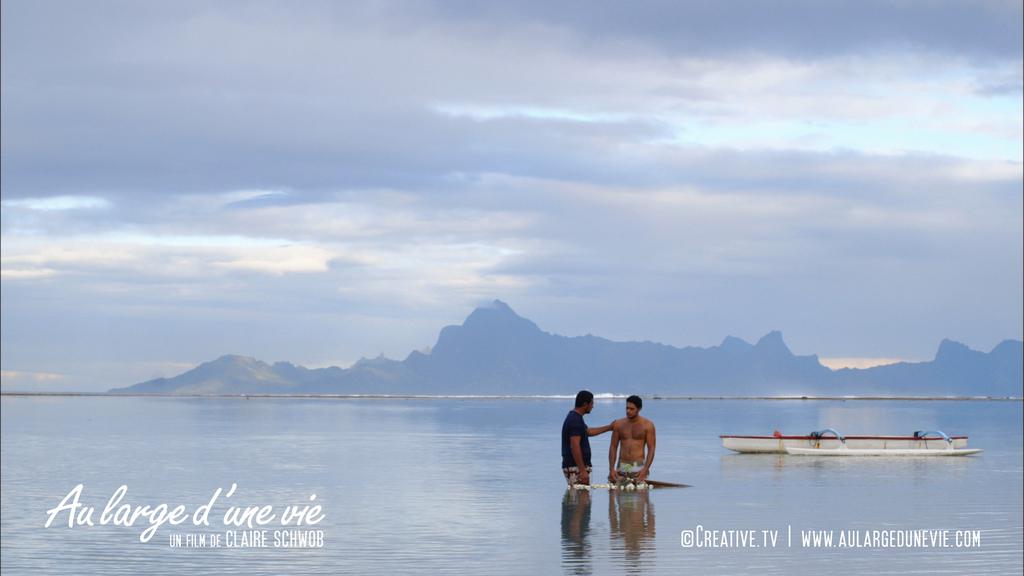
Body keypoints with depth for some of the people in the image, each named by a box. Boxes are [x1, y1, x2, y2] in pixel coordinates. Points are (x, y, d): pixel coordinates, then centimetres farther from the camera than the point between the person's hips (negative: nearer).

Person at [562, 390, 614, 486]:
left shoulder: (574, 417, 15)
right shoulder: (575, 420, -18)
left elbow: (587, 431, 33)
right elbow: (574, 447, -24)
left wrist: (609, 427, 37)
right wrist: (582, 470, -24)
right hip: (575, 467, -10)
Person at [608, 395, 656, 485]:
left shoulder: (647, 425, 0)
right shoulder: (618, 424, 8)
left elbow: (651, 448, -3)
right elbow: (613, 447, 10)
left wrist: (645, 469, -14)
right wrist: (611, 469, 0)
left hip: (638, 467, -3)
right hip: (621, 467, 3)